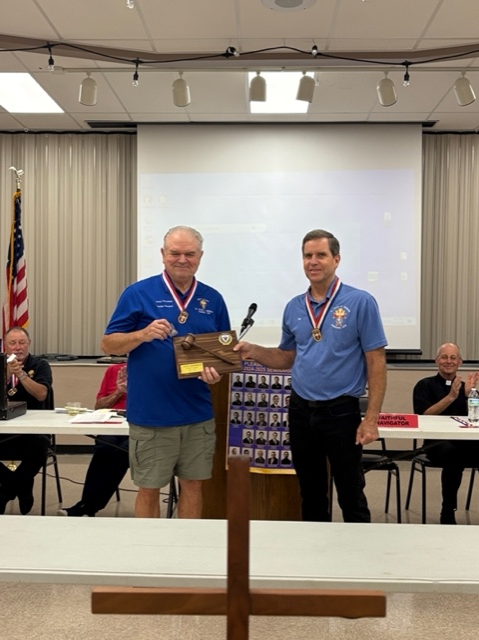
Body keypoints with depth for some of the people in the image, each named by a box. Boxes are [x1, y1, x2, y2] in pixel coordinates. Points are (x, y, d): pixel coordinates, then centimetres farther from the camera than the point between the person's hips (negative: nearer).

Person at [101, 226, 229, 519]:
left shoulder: (213, 299, 6)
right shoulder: (138, 293, -4)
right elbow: (109, 344, -4)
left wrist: (217, 371, -10)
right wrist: (143, 334, -22)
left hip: (198, 415, 3)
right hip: (151, 416, -3)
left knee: (193, 485, 13)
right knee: (149, 489, 8)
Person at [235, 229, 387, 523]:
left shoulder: (360, 302, -9)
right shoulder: (294, 307, 6)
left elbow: (376, 363, -10)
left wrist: (371, 419, -14)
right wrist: (253, 351, -3)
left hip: (341, 411, -5)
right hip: (300, 410, 5)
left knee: (351, 495, 6)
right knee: (311, 492, 17)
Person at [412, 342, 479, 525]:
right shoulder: (425, 385, 8)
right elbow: (424, 416, -6)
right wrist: (451, 397, -11)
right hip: (437, 443, -3)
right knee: (452, 453, -38)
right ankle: (448, 511, -20)